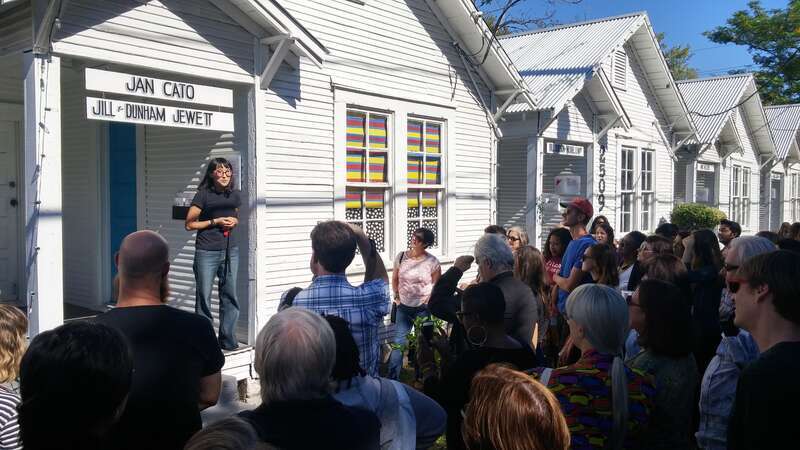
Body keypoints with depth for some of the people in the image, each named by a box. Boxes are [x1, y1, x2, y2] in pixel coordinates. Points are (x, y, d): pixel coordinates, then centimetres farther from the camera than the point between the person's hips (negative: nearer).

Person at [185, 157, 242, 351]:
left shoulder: (235, 195, 6)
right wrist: (215, 222, -13)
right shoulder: (203, 194, -7)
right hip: (207, 252, -4)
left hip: (230, 250, 4)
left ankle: (227, 339, 19)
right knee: (204, 296, 1)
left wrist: (234, 221, 0)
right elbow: (189, 224, -7)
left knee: (229, 295, 8)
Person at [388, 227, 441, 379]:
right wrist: (397, 296, 4)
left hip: (423, 309, -2)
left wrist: (429, 300, -7)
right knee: (399, 342, 2)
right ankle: (392, 377, 9)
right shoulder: (401, 257, -2)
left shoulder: (432, 262, -11)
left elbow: (437, 284, -1)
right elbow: (395, 279, 11)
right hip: (403, 307, 2)